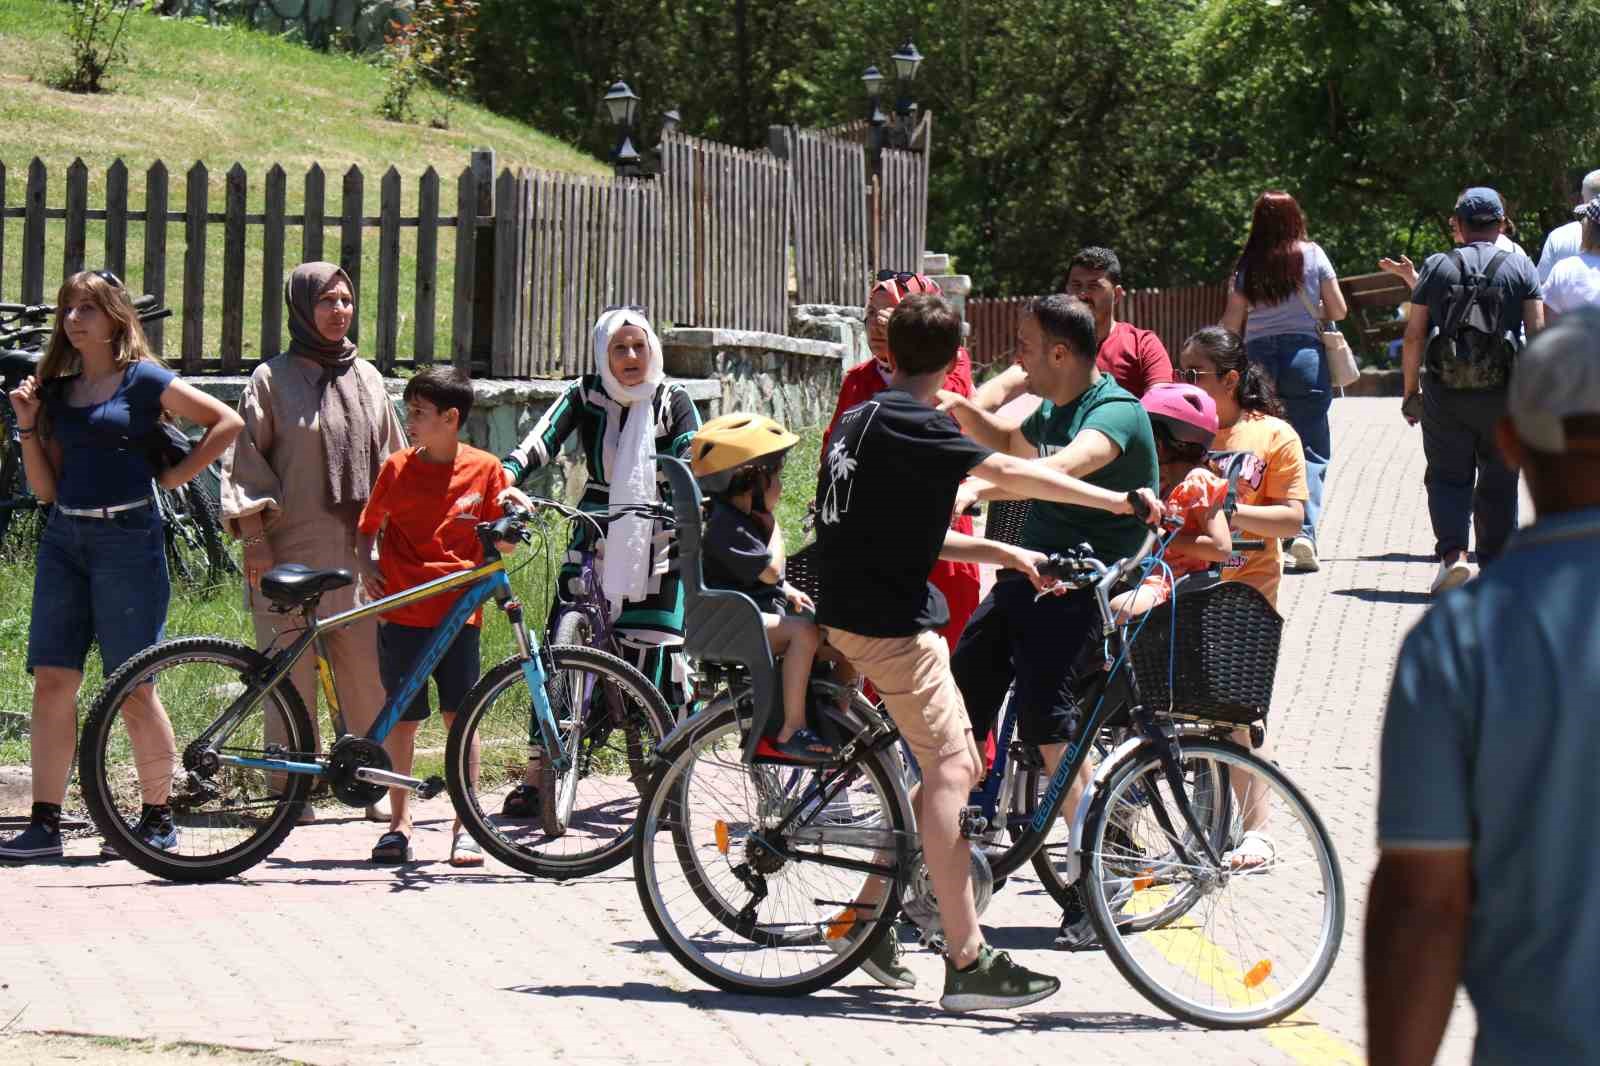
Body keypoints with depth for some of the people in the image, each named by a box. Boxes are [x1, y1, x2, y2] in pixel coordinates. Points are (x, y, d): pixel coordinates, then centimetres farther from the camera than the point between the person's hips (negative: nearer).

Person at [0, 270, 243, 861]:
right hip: (64, 539, 5)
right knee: (51, 683, -1)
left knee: (134, 689, -2)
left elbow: (227, 422, -4)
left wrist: (173, 476, -4)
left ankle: (158, 820, 8)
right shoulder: (56, 390, 14)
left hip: (127, 539, -5)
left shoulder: (142, 380, -2)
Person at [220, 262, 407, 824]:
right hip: (291, 551, -3)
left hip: (357, 551, 3)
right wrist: (254, 538, -7)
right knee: (292, 673, -2)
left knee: (369, 671, -2)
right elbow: (245, 459, 1)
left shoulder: (366, 378, 15)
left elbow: (391, 461, 21)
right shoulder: (273, 379, 3)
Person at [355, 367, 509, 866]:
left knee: (460, 714, 0)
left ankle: (465, 825, 8)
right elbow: (369, 526, 15)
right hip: (402, 611, 1)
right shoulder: (398, 468, 4)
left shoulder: (485, 469, 2)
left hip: (458, 611, -1)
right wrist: (366, 563, -1)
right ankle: (399, 822, 13)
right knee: (402, 717, 4)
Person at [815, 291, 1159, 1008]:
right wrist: (1118, 501, -21)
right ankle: (968, 962, -19)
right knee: (952, 768, -13)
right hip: (888, 619, -10)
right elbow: (1009, 473, -23)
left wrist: (1003, 553, 18)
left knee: (953, 768, 14)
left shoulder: (862, 418, 17)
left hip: (853, 611, 10)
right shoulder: (909, 423, -13)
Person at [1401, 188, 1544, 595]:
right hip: (1503, 393, 0)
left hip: (1446, 392, 0)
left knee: (1448, 477, 8)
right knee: (1499, 482, 11)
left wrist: (1411, 392, 8)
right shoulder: (1520, 268, 3)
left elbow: (1414, 335, 1)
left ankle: (1452, 551, -13)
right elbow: (1538, 331, -4)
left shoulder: (1437, 267, 3)